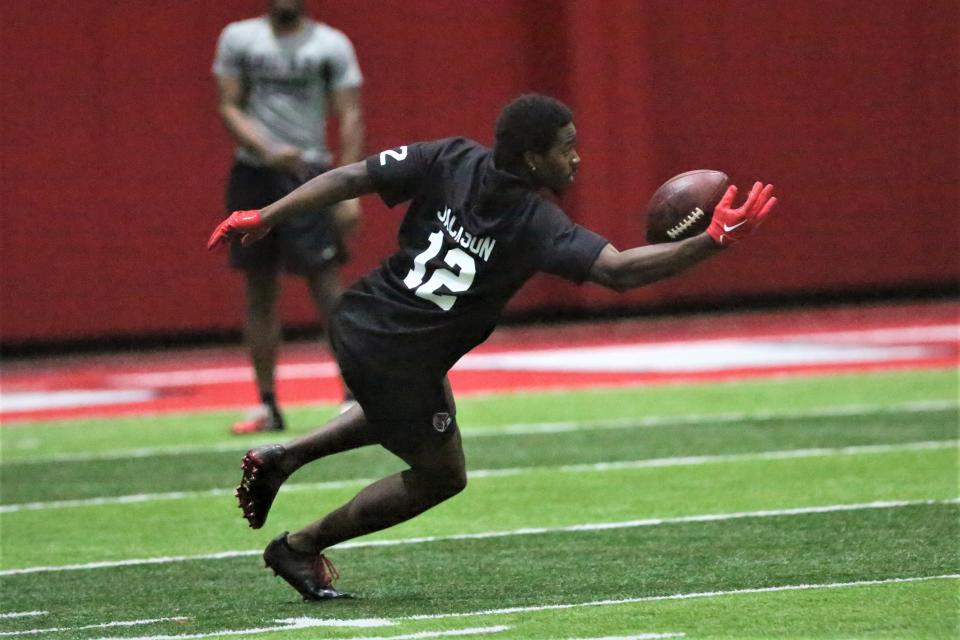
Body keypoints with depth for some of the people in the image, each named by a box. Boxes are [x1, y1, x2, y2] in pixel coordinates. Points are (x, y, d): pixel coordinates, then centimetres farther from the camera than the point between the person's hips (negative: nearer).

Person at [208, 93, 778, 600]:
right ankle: (300, 547, 24)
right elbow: (619, 271, -27)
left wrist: (263, 219, 2)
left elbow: (350, 179, -5)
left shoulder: (451, 160, -3)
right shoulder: (538, 225, -17)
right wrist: (714, 242, -28)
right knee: (441, 474, 18)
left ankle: (283, 457, 26)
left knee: (420, 410, 35)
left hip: (356, 322, 7)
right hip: (401, 361, -7)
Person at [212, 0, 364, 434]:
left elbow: (349, 118, -2)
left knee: (325, 281, -9)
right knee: (259, 291, 5)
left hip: (308, 174, -3)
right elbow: (229, 108, 3)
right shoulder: (238, 38, 6)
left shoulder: (331, 45, 0)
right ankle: (268, 406, 11)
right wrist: (268, 151, -14)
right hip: (253, 173, 3)